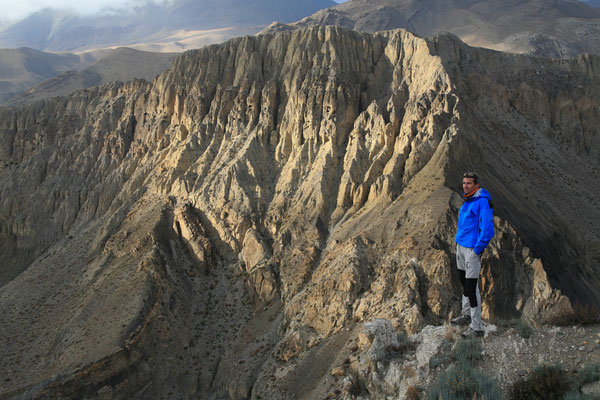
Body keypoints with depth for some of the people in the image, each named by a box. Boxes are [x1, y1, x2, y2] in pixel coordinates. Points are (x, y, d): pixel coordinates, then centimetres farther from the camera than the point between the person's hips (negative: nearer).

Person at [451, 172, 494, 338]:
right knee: (464, 283, 22)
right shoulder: (467, 201, 10)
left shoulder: (482, 201, -18)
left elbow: (487, 228, -23)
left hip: (472, 249, -10)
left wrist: (478, 248, -20)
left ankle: (477, 328, 0)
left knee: (471, 288, -8)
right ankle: (466, 315, 40)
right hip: (461, 246, 10)